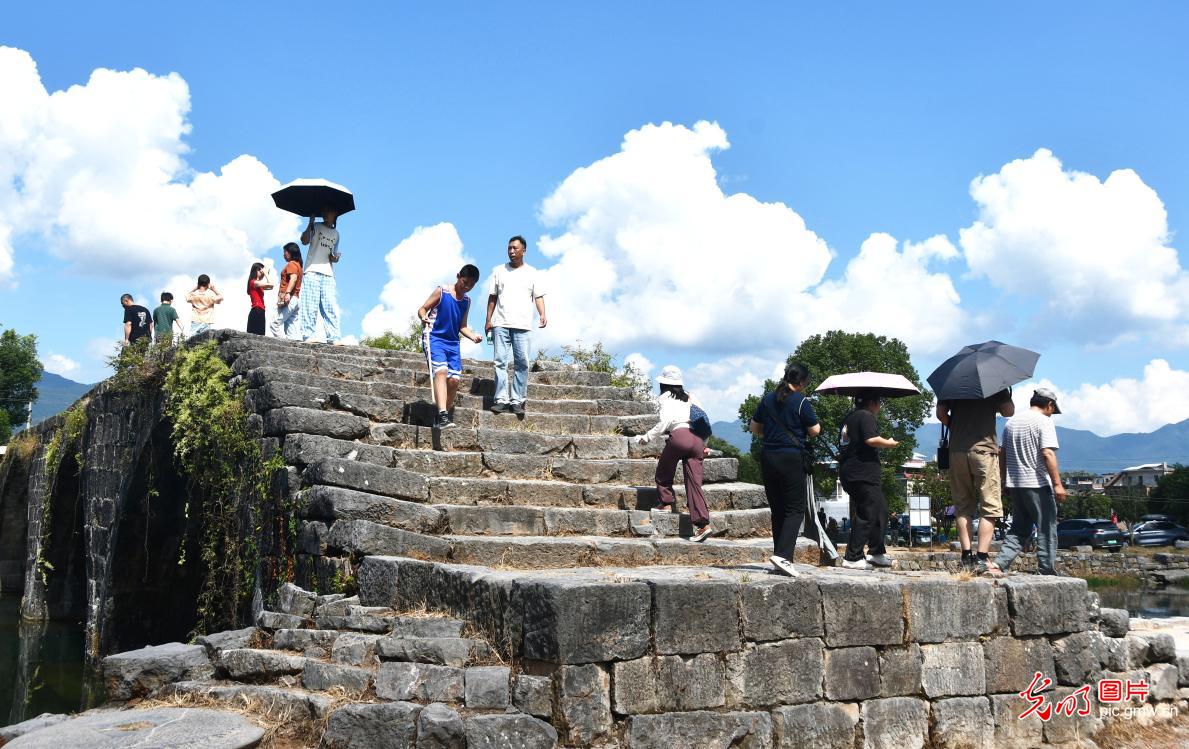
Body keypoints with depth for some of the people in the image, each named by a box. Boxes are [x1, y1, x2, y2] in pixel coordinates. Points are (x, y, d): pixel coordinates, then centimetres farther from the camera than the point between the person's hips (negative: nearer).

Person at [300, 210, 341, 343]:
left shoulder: (336, 233, 23)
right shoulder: (316, 226, 10)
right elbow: (304, 241, -5)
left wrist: (335, 258, 6)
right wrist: (310, 223, -12)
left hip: (328, 273, 4)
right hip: (312, 271, -4)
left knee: (331, 307, -6)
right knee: (310, 305, -12)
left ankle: (334, 338, -13)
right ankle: (308, 336, -16)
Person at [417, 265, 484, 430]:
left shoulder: (466, 301, 14)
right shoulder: (441, 291, -2)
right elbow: (422, 310, -2)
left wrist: (473, 336, 1)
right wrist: (424, 318, -25)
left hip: (453, 342, 6)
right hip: (434, 338, -6)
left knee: (454, 379, -3)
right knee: (441, 370, -26)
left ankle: (442, 419, 11)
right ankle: (443, 414, -36)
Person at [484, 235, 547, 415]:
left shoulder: (532, 273, 11)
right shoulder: (499, 271, 14)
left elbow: (538, 296, 5)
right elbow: (492, 297, 14)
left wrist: (542, 314, -12)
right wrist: (488, 320, 6)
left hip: (522, 325, -1)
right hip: (500, 324, 1)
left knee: (522, 363, -5)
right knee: (501, 362, -6)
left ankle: (517, 401, -2)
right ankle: (501, 400, -6)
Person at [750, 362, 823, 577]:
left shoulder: (767, 399, 8)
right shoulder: (801, 402, -10)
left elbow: (754, 428, 14)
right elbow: (814, 431, -7)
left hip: (767, 458, 6)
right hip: (792, 459, -6)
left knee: (777, 509, 12)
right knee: (795, 508, -2)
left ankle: (780, 558, 14)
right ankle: (782, 555, -17)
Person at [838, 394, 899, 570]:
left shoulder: (849, 418, 19)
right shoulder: (866, 416, -10)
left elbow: (844, 444, 26)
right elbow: (871, 439, -23)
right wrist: (890, 443, -6)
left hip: (848, 473, 10)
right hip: (863, 474, -10)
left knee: (881, 509, 17)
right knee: (868, 515, -7)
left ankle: (877, 553, 21)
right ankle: (852, 558, -8)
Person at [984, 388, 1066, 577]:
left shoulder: (1011, 422, 14)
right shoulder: (1044, 421, -7)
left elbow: (1004, 454, 17)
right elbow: (1047, 453, -17)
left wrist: (1005, 480, 24)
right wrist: (1057, 483, -19)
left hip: (1015, 484, 7)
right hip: (1038, 484, -7)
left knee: (1019, 529, 13)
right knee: (1046, 529, 3)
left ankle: (998, 564, -2)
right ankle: (1047, 573, 5)